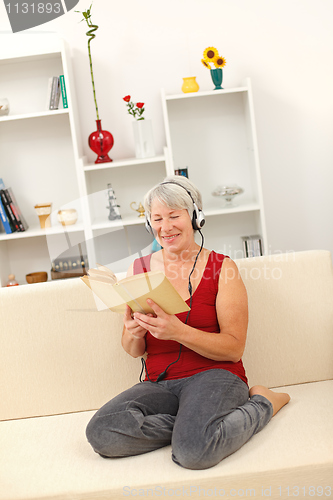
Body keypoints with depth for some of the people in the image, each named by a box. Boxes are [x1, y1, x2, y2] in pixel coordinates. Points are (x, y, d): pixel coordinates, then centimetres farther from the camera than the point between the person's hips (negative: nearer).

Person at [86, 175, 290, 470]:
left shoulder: (222, 268, 0)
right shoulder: (139, 270, 9)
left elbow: (234, 348, -7)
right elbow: (134, 351, 13)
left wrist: (178, 331, -22)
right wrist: (134, 334, -12)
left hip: (214, 375, -3)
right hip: (159, 384, 3)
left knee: (194, 449, -33)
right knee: (101, 432, -25)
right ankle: (197, 424, -9)